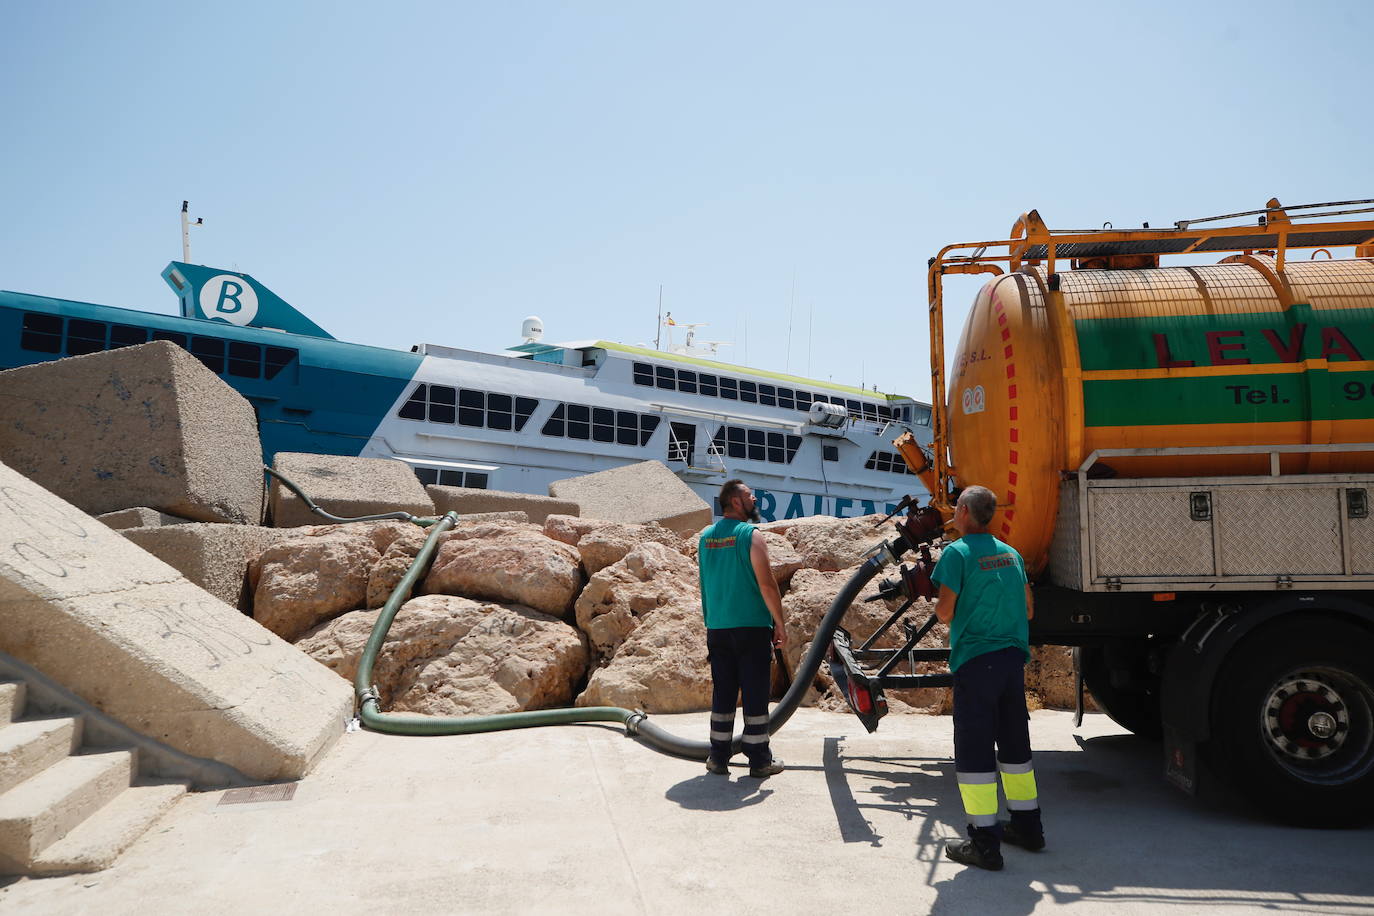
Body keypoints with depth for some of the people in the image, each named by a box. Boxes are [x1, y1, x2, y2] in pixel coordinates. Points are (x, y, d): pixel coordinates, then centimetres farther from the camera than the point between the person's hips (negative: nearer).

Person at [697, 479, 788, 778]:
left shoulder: (705, 537, 9)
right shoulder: (750, 536, -10)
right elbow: (767, 586, -13)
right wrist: (780, 625, -5)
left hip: (717, 628, 6)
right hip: (752, 627, -5)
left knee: (722, 693, 12)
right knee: (755, 694, 2)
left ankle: (718, 757, 16)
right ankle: (759, 760, 8)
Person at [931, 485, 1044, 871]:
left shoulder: (958, 553, -10)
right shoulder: (1011, 554, 11)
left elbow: (945, 612, -12)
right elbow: (1028, 610, 16)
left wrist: (941, 607, 10)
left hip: (975, 660, -7)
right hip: (1013, 657, 7)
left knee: (974, 749, -2)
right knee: (1014, 742, 18)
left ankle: (985, 842, 0)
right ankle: (1027, 827, 29)